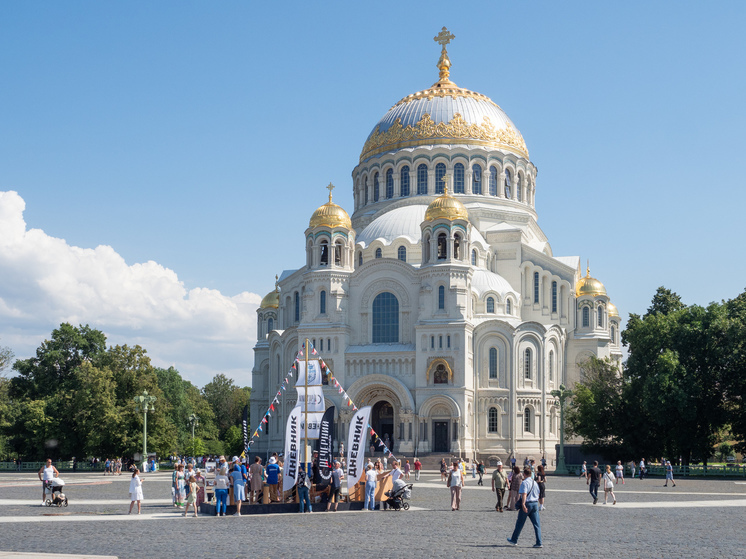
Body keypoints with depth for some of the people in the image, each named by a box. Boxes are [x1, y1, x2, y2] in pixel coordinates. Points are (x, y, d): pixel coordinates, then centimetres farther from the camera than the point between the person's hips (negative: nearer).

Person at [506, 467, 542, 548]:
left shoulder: (524, 483, -11)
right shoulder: (535, 483, 12)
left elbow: (524, 494, -24)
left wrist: (523, 505, -33)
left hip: (527, 504, -6)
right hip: (535, 503, 6)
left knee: (520, 523, 9)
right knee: (537, 524, 3)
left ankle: (514, 540, 22)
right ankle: (539, 543, -4)